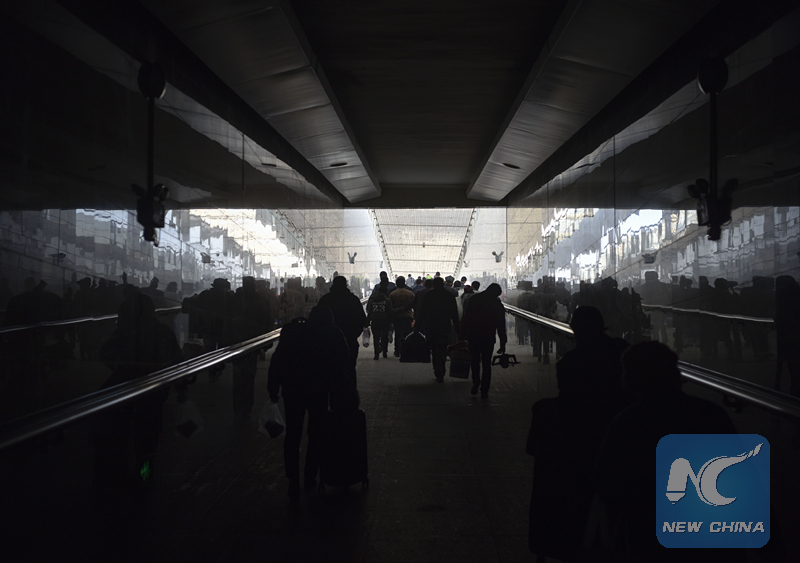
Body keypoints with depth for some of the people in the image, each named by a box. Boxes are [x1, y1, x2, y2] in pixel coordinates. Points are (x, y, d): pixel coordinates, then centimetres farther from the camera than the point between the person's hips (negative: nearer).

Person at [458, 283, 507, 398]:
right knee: (486, 364, 7)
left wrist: (462, 335, 1)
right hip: (489, 338, 0)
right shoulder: (498, 305, -1)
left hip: (473, 337, 0)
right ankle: (484, 391, 7)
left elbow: (466, 318, -3)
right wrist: (503, 344, 6)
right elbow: (501, 326, 1)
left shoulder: (474, 300, -1)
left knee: (475, 361, 17)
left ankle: (475, 383, 4)